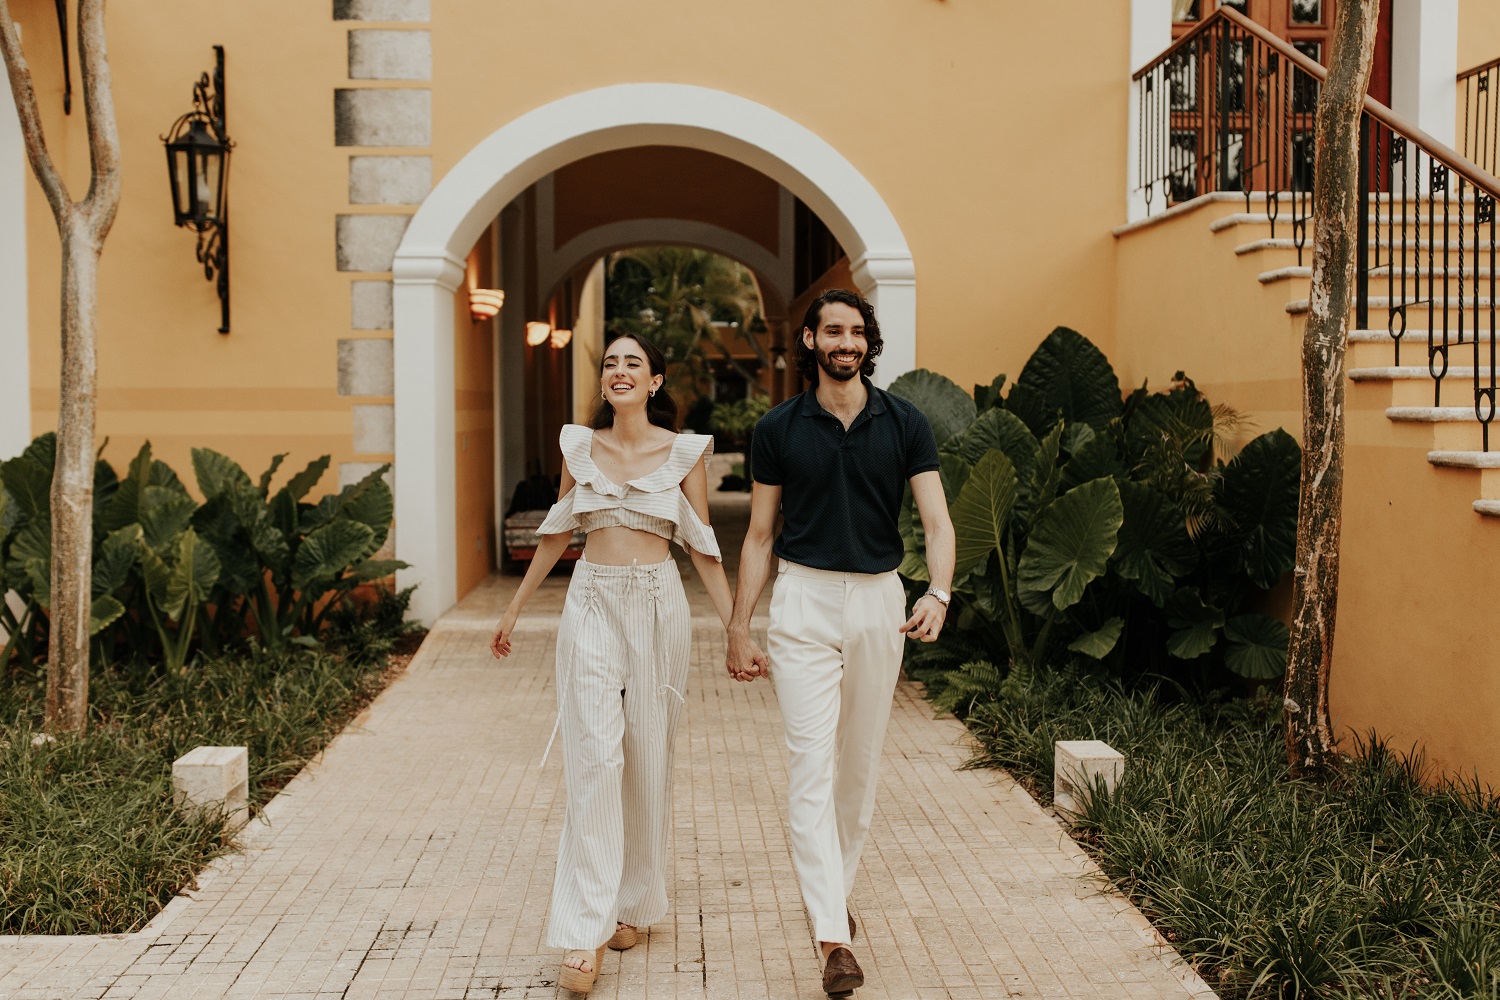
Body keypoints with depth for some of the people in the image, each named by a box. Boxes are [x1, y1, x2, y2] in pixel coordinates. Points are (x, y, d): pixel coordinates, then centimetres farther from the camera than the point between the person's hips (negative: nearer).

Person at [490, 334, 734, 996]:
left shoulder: (684, 451, 0)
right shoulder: (579, 445, 6)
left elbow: (702, 546, 2)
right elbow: (557, 531, 15)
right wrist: (513, 611, 19)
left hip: (658, 607, -1)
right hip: (591, 606, 1)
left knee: (647, 758, 7)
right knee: (594, 758, -8)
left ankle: (633, 903, 25)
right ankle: (585, 933, -7)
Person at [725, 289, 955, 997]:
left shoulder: (905, 425, 2)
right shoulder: (778, 429, 1)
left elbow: (936, 520, -6)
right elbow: (759, 535, 5)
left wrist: (939, 594, -25)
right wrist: (738, 629, 1)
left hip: (880, 600, 2)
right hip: (804, 600, -2)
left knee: (860, 763, 12)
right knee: (812, 763, -10)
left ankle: (836, 889, 32)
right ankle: (834, 937, -12)